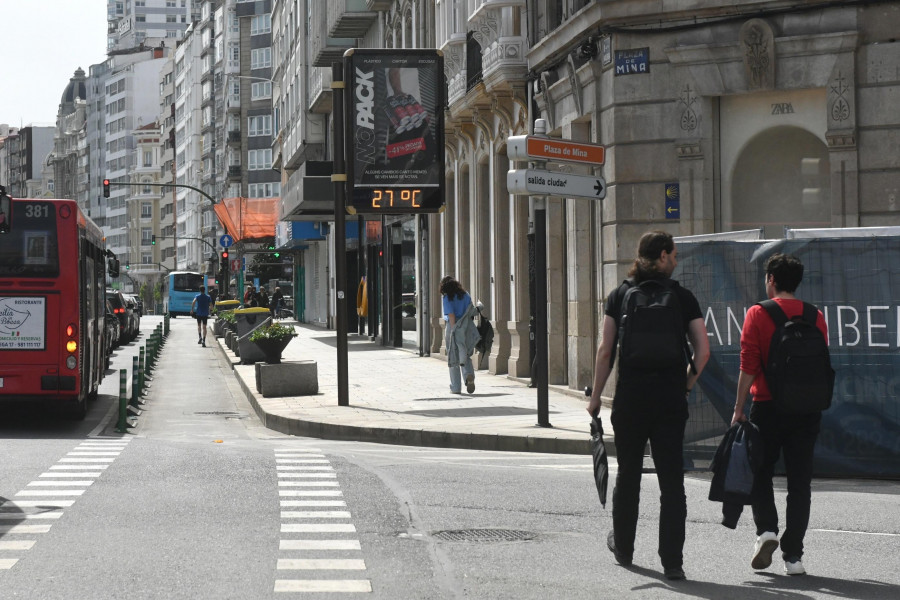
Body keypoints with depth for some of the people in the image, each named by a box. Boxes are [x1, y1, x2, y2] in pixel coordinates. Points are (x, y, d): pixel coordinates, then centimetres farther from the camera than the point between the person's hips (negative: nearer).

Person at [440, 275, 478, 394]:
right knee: (465, 356, 15)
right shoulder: (465, 295, 8)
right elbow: (472, 312, 4)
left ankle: (456, 388, 10)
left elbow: (451, 315, -14)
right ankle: (469, 374, -15)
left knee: (453, 358, 7)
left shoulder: (447, 298, -6)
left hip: (453, 327, -4)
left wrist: (454, 329, -15)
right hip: (467, 328, 4)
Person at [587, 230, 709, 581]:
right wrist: (685, 387, 12)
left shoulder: (620, 296, 2)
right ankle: (672, 562, -3)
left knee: (628, 474, 16)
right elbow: (703, 351, -3)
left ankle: (623, 548, 31)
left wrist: (596, 396, 5)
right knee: (671, 480, 1)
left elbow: (605, 351, -1)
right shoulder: (683, 297, 0)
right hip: (671, 401, -1)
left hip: (630, 398, 1)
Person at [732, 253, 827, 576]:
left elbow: (748, 366, -8)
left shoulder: (758, 314, -4)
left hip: (768, 405, -2)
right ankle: (793, 555, 3)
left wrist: (739, 408, -3)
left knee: (761, 472, 14)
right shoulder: (816, 317, 6)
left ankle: (766, 529, -6)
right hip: (807, 409, 2)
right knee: (799, 480, 5)